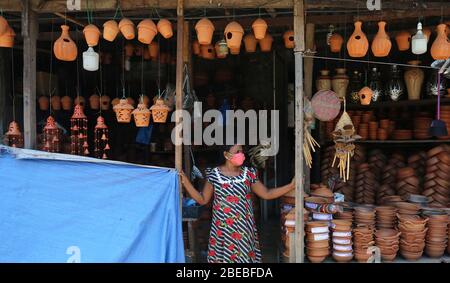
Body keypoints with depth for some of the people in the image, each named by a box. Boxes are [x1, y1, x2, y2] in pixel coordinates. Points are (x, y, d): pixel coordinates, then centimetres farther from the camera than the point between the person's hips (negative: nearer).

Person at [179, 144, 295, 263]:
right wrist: (186, 183, -9)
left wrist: (291, 186, -1)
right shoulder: (214, 174, -3)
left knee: (244, 256, 3)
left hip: (244, 228, 2)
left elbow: (266, 194, 5)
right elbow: (203, 200, 1)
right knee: (222, 256, 2)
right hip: (223, 229, -1)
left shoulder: (248, 173, 2)